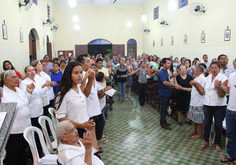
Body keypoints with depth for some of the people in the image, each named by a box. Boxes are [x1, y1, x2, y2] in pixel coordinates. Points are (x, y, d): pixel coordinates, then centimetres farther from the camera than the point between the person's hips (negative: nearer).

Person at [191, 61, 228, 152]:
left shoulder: (223, 78, -8)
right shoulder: (208, 78, 8)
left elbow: (222, 95, -14)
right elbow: (203, 92, 9)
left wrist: (218, 87, -31)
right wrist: (196, 85, 1)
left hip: (219, 106, -4)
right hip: (207, 104, 5)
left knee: (218, 125, 6)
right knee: (206, 123, 12)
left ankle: (217, 143, 23)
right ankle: (206, 142, 27)